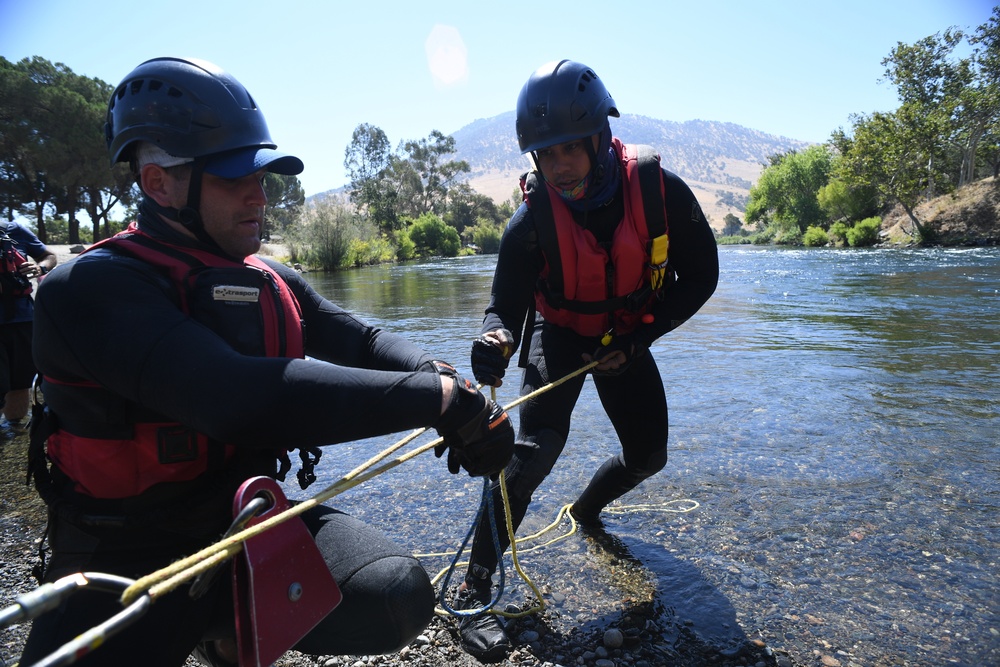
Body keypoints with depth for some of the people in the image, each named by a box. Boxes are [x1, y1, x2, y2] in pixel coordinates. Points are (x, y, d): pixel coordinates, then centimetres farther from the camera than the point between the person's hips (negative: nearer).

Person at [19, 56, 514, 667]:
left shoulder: (271, 282, 5)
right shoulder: (87, 290, -19)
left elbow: (361, 340, -1)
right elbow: (234, 398, -33)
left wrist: (447, 382, -23)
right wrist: (435, 397, -35)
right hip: (126, 563, -4)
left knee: (396, 599, -18)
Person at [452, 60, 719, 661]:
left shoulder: (659, 189, -23)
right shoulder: (533, 218, -26)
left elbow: (701, 276, -13)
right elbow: (506, 303, -21)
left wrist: (638, 339, -20)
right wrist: (497, 339, -46)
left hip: (627, 337, 3)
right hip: (560, 333, -3)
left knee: (648, 456, 10)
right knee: (538, 442, -25)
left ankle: (587, 509, 43)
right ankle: (475, 589, -12)